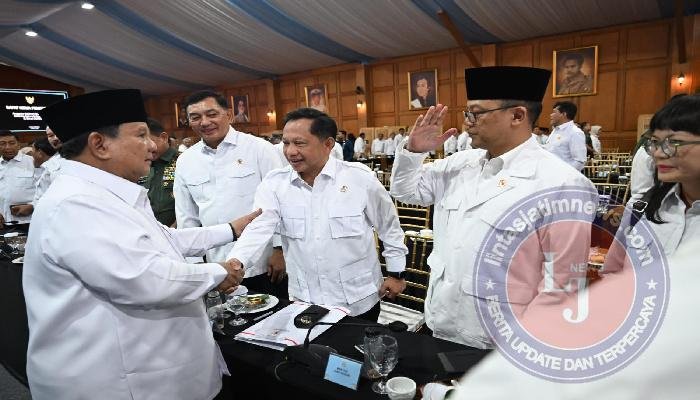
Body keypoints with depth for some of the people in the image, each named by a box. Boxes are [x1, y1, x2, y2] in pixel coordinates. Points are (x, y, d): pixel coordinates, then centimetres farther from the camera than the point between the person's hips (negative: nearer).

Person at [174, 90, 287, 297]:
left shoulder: (259, 148, -6)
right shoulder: (185, 161, 6)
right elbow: (186, 218, 13)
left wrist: (280, 250, -7)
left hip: (265, 265, -3)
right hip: (218, 270, 4)